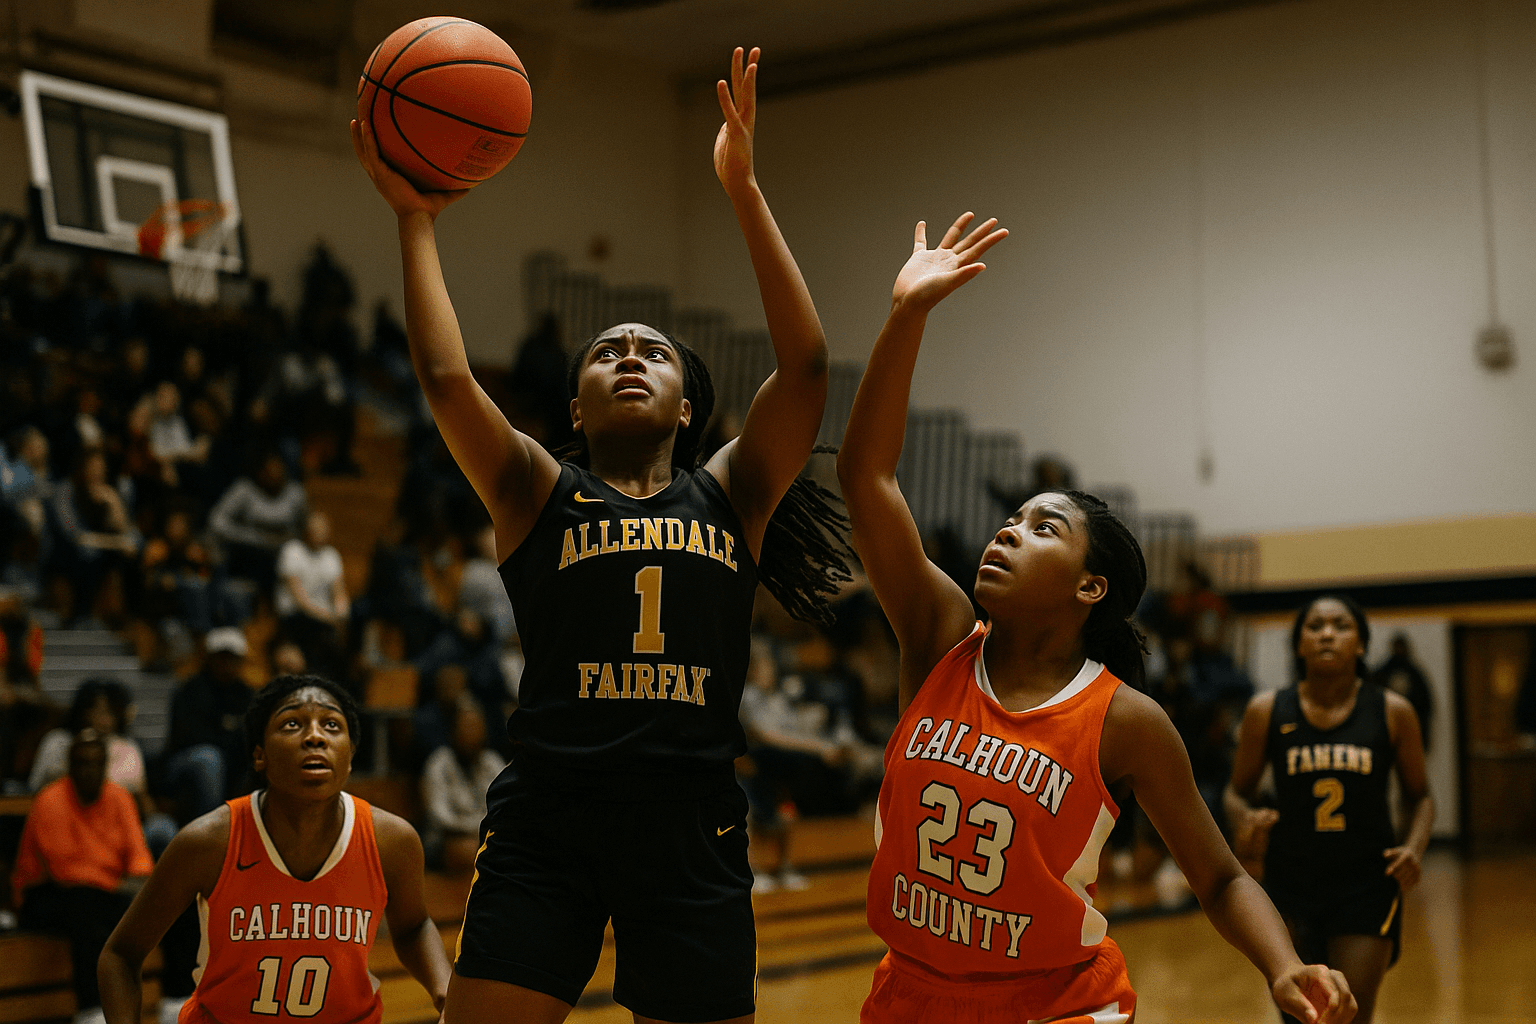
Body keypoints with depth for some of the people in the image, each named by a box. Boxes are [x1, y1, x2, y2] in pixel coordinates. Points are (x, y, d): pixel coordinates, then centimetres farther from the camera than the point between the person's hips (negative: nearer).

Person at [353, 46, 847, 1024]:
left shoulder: (731, 493, 10)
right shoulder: (539, 492, 8)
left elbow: (806, 363, -3)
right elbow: (446, 377, -7)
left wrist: (745, 191, -5)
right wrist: (416, 217, -3)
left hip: (693, 823, 1)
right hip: (548, 814, -1)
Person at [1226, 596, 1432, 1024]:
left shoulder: (1392, 712, -1)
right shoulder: (1267, 711, -1)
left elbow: (1420, 797, 8)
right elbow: (1237, 792, 8)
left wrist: (1414, 848, -11)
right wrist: (1245, 821, -15)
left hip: (1367, 882, -1)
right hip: (1290, 884, 1)